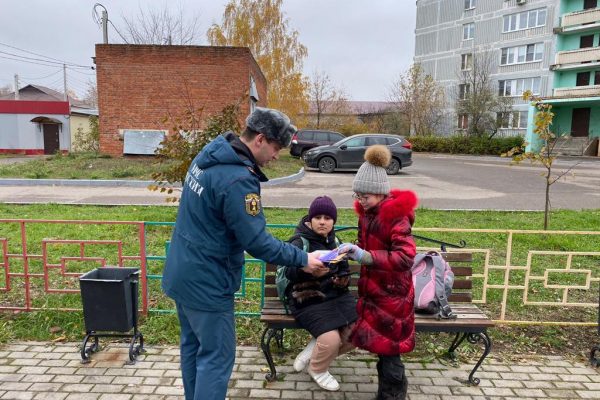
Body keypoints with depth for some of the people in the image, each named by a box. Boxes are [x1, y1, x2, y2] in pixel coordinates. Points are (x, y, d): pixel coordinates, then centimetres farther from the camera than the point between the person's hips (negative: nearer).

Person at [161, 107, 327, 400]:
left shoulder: (208, 156, 2)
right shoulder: (238, 179, -27)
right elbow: (257, 242, -24)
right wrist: (302, 259, -13)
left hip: (182, 273, 10)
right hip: (206, 282, -9)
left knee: (192, 345, 23)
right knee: (216, 356, 5)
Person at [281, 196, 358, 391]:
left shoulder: (334, 240, 11)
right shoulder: (300, 241, -10)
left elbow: (344, 269, 20)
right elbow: (289, 271, -25)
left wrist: (343, 280, -3)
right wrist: (308, 270, -46)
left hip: (335, 295, 7)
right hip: (308, 300, -7)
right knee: (332, 339, -23)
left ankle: (311, 352, 12)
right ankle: (317, 369, 13)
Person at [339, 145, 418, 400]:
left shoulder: (395, 215, -20)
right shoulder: (367, 212, 5)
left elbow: (405, 257, -29)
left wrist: (364, 255, -34)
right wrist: (354, 250, 3)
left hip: (392, 294, -8)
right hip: (373, 290, 8)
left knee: (388, 348, 5)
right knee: (381, 344, 18)